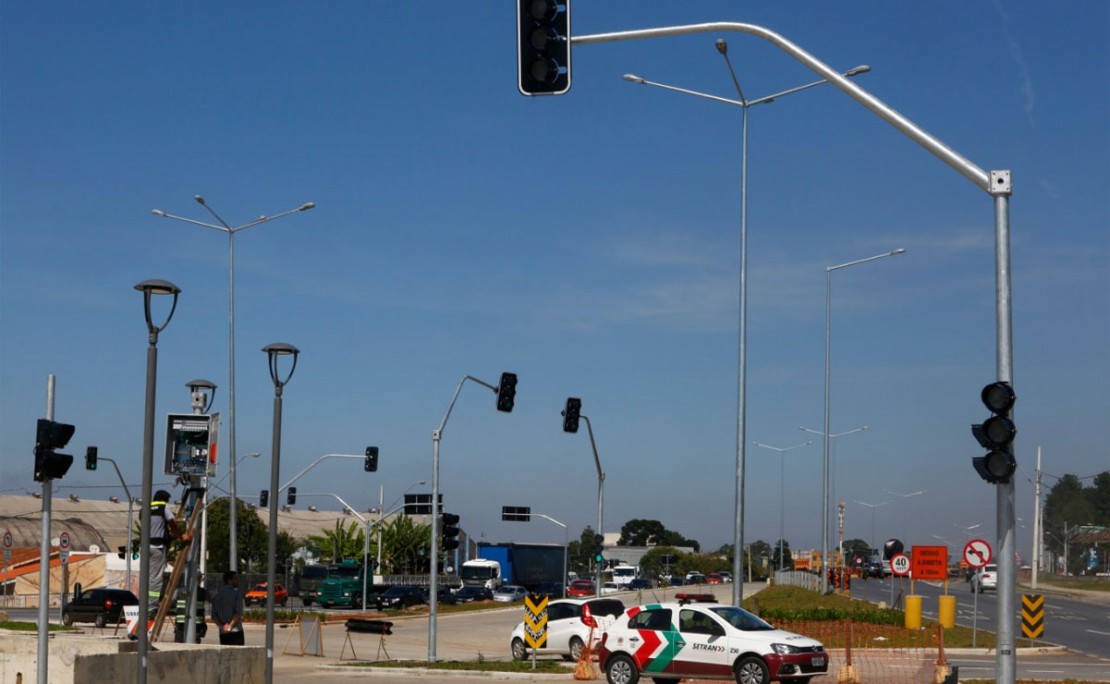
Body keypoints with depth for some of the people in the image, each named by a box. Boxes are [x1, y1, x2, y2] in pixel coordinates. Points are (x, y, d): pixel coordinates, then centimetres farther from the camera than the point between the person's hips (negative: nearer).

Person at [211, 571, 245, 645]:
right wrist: (230, 626, -11)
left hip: (223, 633, 5)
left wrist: (222, 626, -4)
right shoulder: (236, 594, -6)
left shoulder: (217, 595, 11)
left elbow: (214, 616, 5)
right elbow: (238, 614, -16)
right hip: (236, 632, -5)